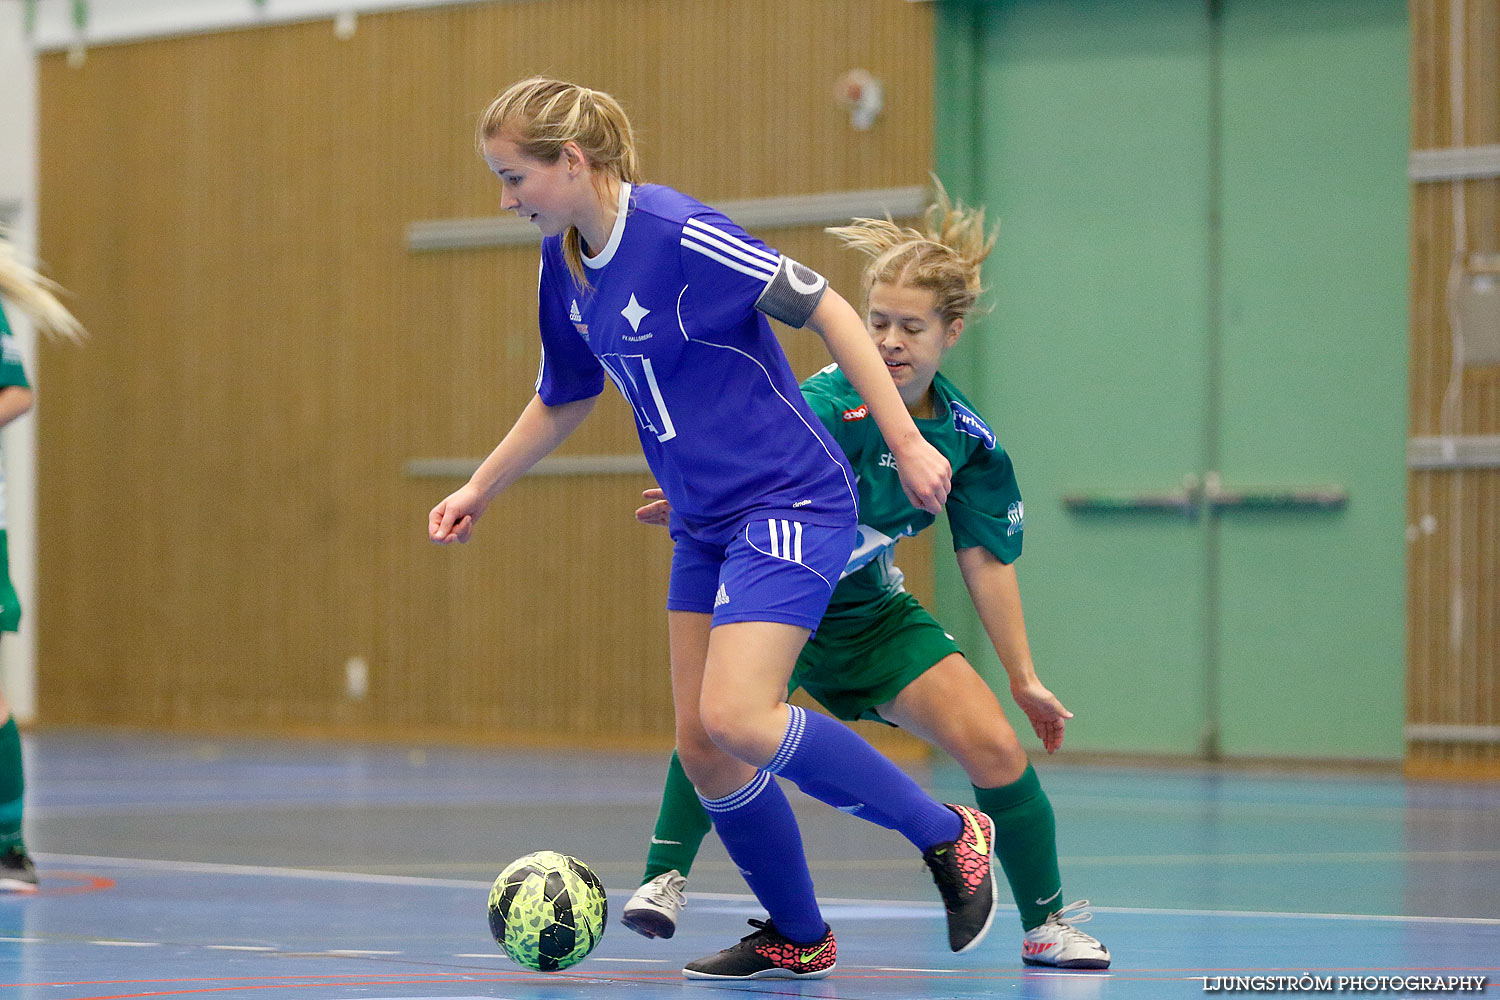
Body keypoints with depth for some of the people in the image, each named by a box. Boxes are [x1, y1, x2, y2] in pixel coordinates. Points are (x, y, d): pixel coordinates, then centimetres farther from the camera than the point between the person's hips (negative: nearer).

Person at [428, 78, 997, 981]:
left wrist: (905, 441, -19)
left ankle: (948, 835, -6)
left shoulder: (678, 234, -20)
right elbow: (566, 398, 24)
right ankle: (796, 940, 21)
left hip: (791, 501, -8)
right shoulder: (564, 264, 6)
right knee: (701, 745, 3)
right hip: (704, 523, 8)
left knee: (736, 717, -22)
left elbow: (826, 308, -17)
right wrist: (480, 490, 24)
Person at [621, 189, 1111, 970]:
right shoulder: (833, 401, -25)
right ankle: (664, 879, -24)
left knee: (995, 748, -6)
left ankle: (1046, 925, 13)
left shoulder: (970, 440, -9)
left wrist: (1024, 678, 3)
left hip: (868, 611, 5)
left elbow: (985, 560, 1)